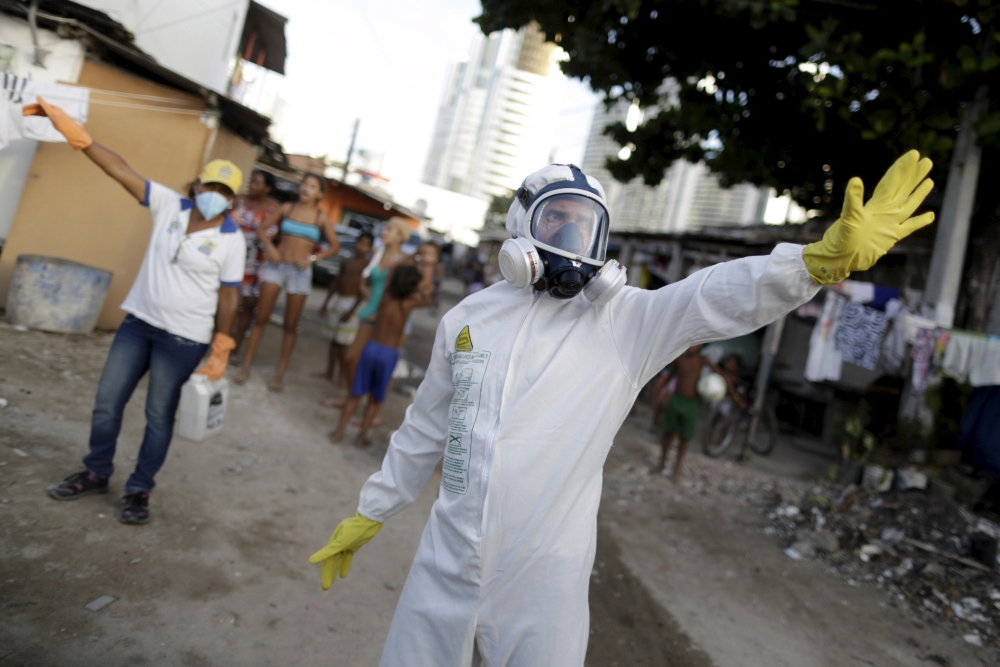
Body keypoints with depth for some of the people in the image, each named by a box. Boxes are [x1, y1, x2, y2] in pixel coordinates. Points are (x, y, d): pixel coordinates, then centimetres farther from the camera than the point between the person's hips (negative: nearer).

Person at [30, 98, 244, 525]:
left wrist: (220, 351, -9)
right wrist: (71, 129, -11)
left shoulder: (231, 240, -10)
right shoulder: (169, 205, 0)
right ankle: (96, 474, 34)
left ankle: (139, 490, 23)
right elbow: (121, 170, -4)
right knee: (106, 402, 12)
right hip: (138, 321, 5)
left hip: (184, 339, -4)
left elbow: (229, 297, -7)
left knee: (159, 416, 5)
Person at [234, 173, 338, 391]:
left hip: (300, 272, 0)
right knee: (261, 318, 1)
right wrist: (269, 247, -10)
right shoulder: (286, 208, 2)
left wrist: (312, 258, -9)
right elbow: (262, 228, 7)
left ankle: (280, 374, 14)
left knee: (291, 325, 4)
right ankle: (246, 367, 10)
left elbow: (335, 245, 2)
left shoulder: (322, 217, -1)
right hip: (276, 266, 1)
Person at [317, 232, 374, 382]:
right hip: (339, 301, 6)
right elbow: (336, 282, 17)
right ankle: (329, 373, 21)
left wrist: (352, 310, -19)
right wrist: (326, 302, 15)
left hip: (353, 304, -6)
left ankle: (343, 375, 3)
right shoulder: (345, 263, 12)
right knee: (334, 340, 12)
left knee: (342, 343, -7)